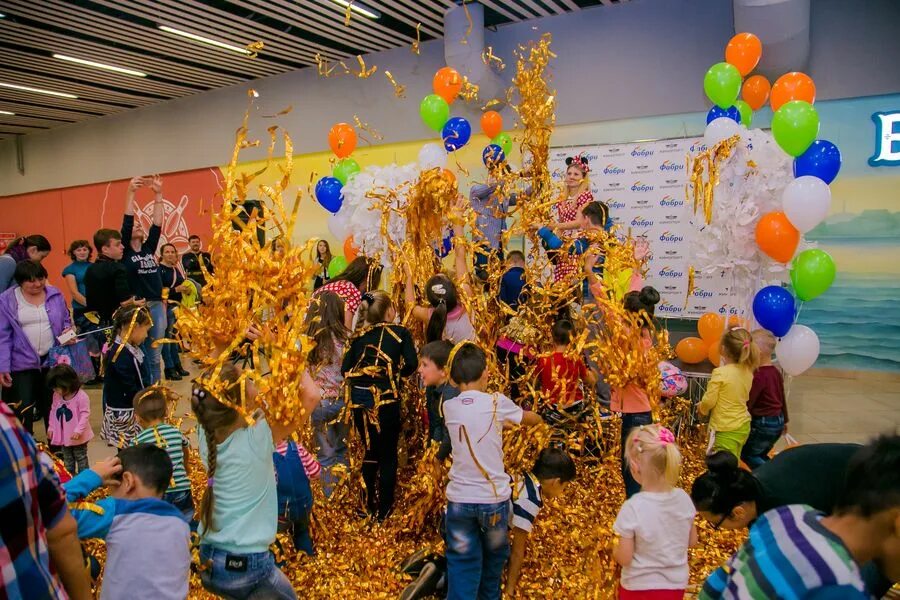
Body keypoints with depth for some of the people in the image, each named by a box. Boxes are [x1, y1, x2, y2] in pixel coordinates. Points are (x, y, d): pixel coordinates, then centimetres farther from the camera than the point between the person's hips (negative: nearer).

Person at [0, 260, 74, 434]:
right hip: (22, 362, -2)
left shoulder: (55, 295, 1)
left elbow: (66, 320, 13)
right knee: (23, 410, 1)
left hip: (53, 359, 3)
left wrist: (68, 330, -11)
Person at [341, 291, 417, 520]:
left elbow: (345, 369, 3)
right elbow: (411, 364, -8)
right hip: (385, 399, -4)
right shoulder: (400, 332, 2)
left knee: (370, 451, 21)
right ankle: (384, 510, 16)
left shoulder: (359, 336, 11)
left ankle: (369, 504, 33)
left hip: (359, 399, 4)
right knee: (388, 454, 10)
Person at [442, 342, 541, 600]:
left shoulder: (449, 407, -3)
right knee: (494, 557, 23)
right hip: (494, 498, -1)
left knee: (462, 567, 8)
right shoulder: (497, 403, -9)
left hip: (459, 499, 1)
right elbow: (532, 419, 10)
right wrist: (537, 418, 31)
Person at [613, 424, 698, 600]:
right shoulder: (683, 498, -15)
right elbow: (692, 541, 1)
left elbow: (624, 558, -20)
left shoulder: (632, 508, -29)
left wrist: (614, 550, 0)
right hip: (675, 585, 4)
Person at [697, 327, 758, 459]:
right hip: (743, 426, 7)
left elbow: (709, 401, -14)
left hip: (725, 430, -7)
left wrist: (701, 408, 6)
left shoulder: (720, 373, -19)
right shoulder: (747, 372, 1)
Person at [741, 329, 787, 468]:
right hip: (778, 421, 9)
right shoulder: (775, 372, 5)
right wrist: (784, 420, 27)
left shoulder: (759, 375, -22)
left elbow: (748, 402, -21)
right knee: (760, 455, 22)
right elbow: (782, 398, 16)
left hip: (763, 423, -9)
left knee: (746, 454, 9)